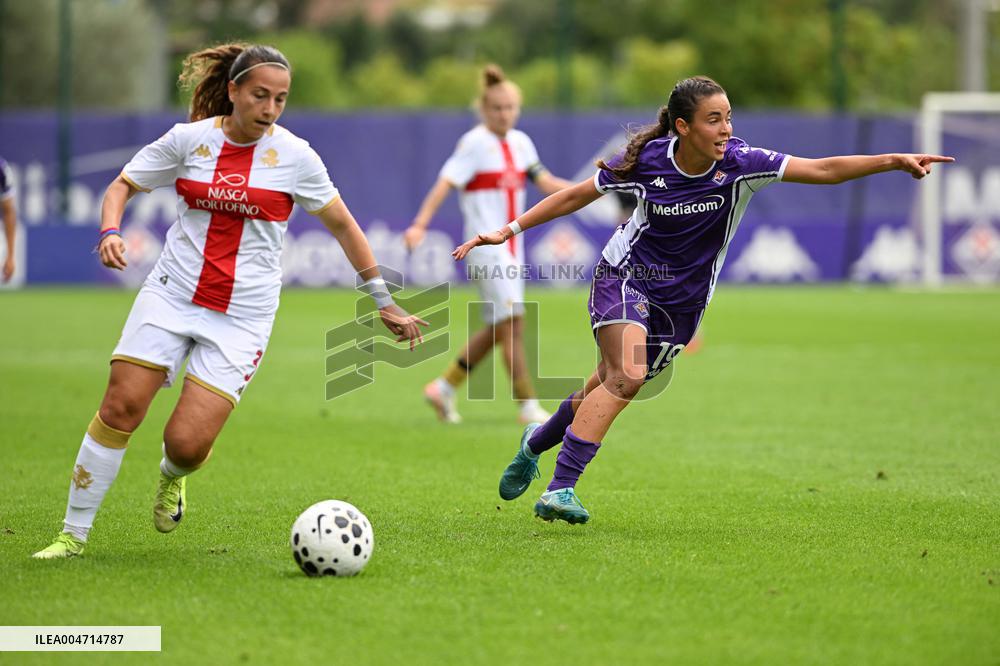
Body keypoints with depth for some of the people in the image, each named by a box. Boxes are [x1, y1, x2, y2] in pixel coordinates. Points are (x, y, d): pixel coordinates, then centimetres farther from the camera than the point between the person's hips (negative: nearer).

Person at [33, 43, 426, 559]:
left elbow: (342, 225, 9)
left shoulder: (294, 155, -2)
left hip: (242, 318, -1)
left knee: (187, 443, -12)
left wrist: (383, 302, 11)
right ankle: (73, 534, 3)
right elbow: (122, 185, 10)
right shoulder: (189, 139, -1)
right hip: (171, 295, 1)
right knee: (120, 408, -12)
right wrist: (110, 231, -12)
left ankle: (172, 477, 27)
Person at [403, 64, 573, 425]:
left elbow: (544, 181, 12)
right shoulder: (474, 143, -11)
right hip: (485, 248, -8)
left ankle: (444, 387, 24)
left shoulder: (520, 142, 11)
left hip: (510, 248, 8)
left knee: (495, 330, 11)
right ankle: (528, 406, -10)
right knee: (512, 322, -13)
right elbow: (445, 184, -18)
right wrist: (420, 225, -28)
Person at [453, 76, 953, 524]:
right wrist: (511, 229, -4)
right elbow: (576, 196, -2)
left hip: (682, 302, 3)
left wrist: (895, 161, -36)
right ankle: (560, 488, -24)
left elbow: (823, 170, -25)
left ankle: (536, 442, 40)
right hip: (625, 277, -3)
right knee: (626, 376, -26)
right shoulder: (646, 161, -16)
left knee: (610, 387, 10)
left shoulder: (739, 163, -17)